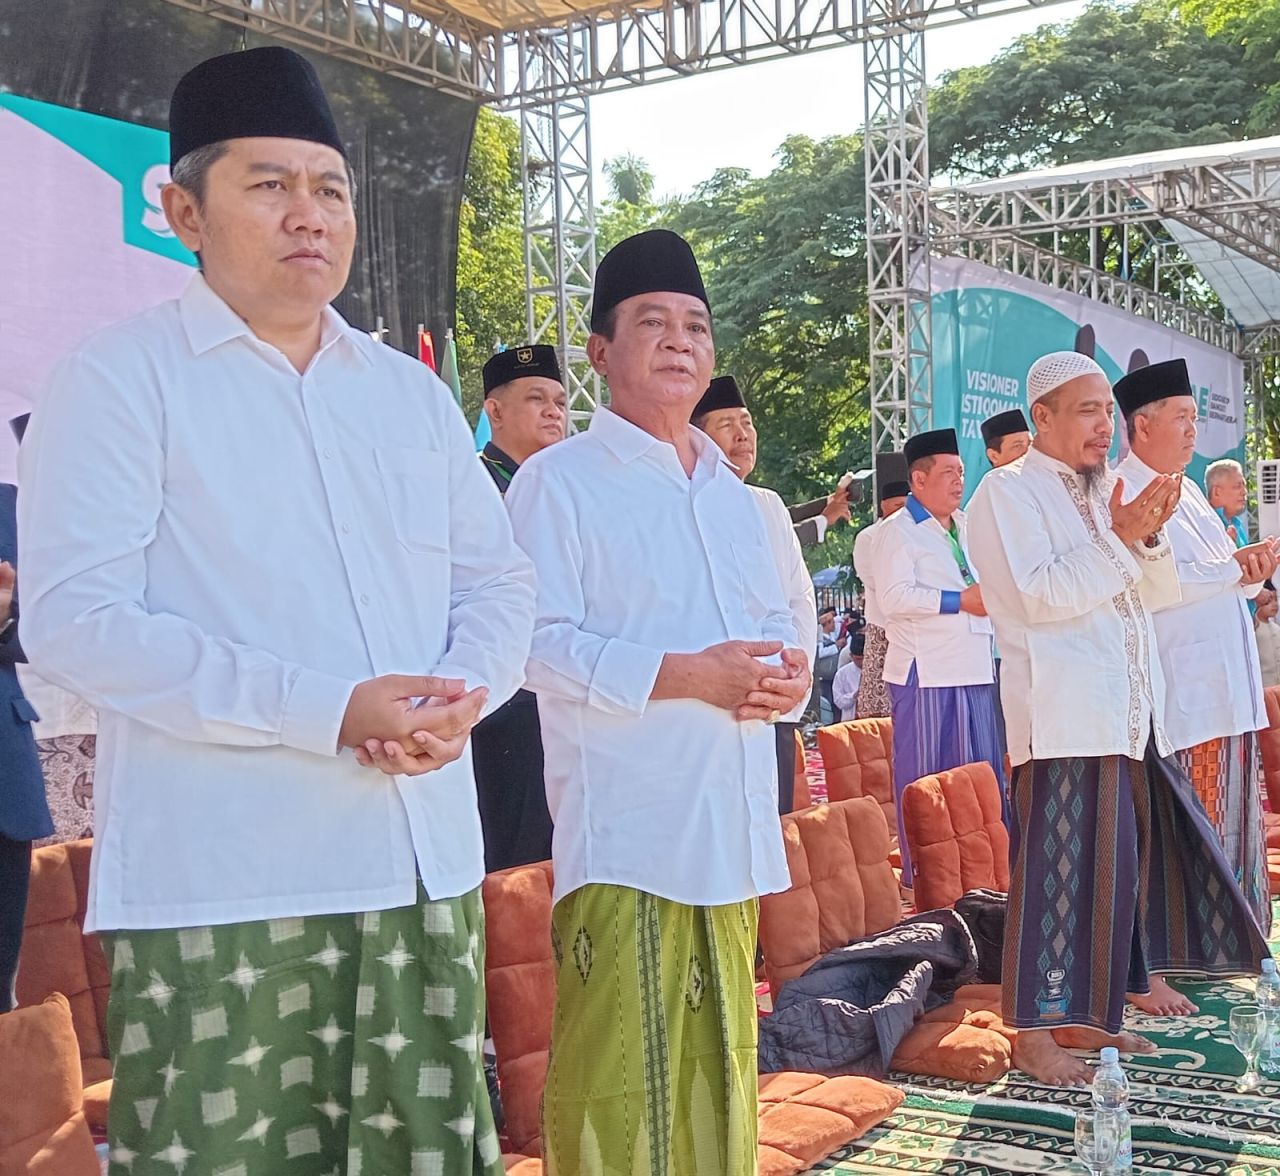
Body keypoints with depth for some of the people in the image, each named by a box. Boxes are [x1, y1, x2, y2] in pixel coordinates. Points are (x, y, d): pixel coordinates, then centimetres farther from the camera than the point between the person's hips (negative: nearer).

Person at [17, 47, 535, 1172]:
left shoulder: (412, 390, 16)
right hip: (221, 888, -5)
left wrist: (464, 695, -7)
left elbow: (500, 578, 17)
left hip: (428, 868, 5)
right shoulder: (123, 377, -1)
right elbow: (72, 615, -11)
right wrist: (326, 711, -19)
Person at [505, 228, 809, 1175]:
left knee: (722, 1072, 14)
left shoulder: (733, 494, 19)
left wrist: (789, 671, -1)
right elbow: (539, 643, -14)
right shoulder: (560, 480, -4)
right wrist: (684, 676, -21)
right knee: (620, 1081, -5)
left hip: (734, 827, 7)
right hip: (625, 836, -7)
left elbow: (775, 620, 23)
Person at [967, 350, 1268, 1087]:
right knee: (1059, 867, -7)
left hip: (1131, 715, 8)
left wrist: (1150, 536, -2)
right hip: (1063, 716, -8)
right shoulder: (1008, 492, -4)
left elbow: (1156, 595, 16)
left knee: (1124, 862, 11)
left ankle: (1094, 1013, 24)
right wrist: (1118, 540, -16)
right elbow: (1037, 594, -15)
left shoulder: (1107, 491, 18)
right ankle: (1035, 1034, 2)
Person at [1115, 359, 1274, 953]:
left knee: (1224, 828, 13)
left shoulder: (1187, 490, 19)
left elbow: (1222, 582, 22)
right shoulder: (1120, 494, -9)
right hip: (1172, 700, -9)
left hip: (1226, 697, 9)